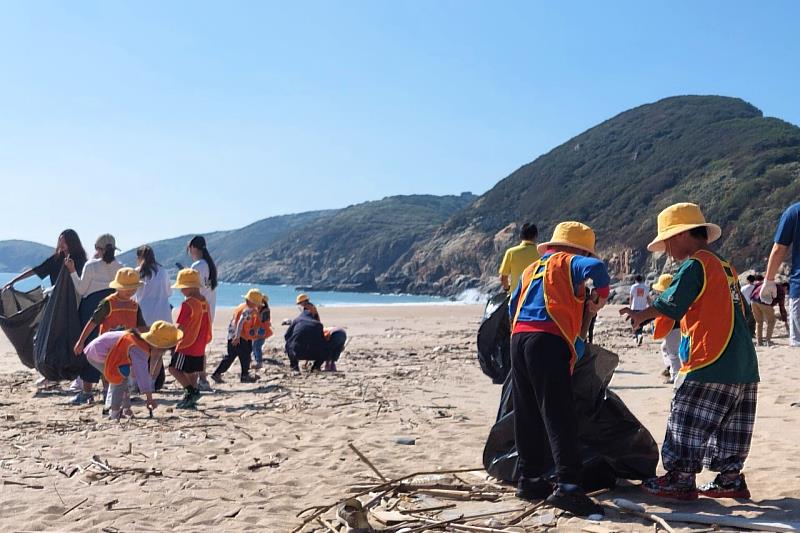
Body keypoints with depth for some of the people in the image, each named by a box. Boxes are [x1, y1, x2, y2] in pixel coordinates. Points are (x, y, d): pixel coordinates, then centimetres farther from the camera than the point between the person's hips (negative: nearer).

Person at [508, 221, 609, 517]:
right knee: (559, 415, -11)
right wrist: (601, 296, 3)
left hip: (518, 337, 7)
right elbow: (596, 268, -12)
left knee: (527, 415, 12)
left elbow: (513, 306, 32)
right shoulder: (568, 262, 8)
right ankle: (567, 485, -17)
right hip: (548, 340, -7)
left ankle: (529, 480, 17)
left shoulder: (531, 269, 28)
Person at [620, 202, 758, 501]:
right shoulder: (726, 268, 19)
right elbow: (744, 312, 22)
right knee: (729, 427, 14)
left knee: (687, 423, -2)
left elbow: (670, 304, -13)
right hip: (744, 366, 9)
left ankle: (680, 480, 2)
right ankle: (730, 479, 18)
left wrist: (641, 314, 3)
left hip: (709, 362, -9)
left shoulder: (694, 264, -9)